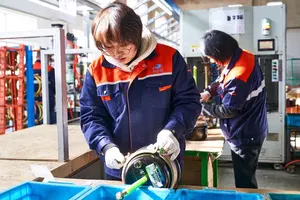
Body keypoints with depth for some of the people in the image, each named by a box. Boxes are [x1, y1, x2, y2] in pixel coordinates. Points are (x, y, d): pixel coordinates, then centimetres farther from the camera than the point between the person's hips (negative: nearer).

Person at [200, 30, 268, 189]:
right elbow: (221, 80, 14)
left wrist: (202, 108, -11)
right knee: (247, 177, 26)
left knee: (244, 182, 7)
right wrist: (208, 92, 0)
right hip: (250, 131, 10)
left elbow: (229, 110, -23)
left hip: (245, 136, -10)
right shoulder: (241, 56, -2)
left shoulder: (239, 76, -33)